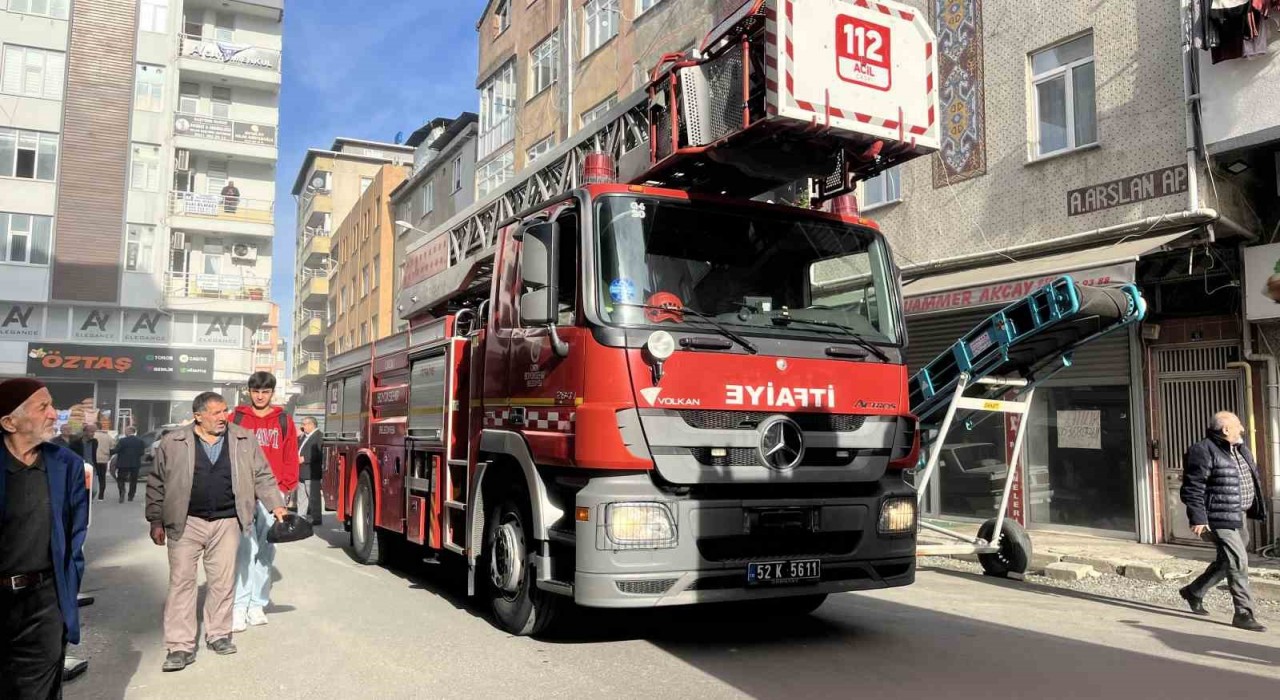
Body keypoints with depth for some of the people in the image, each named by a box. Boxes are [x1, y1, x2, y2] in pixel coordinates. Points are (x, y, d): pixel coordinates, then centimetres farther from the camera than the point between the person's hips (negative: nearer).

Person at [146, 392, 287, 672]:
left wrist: (276, 506, 1)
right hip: (185, 523, -1)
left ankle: (218, 635, 23)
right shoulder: (172, 443, -1)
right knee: (181, 581, 0)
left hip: (227, 523, 2)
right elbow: (156, 484, 4)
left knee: (223, 581, 8)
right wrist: (156, 522, 3)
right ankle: (180, 647, 6)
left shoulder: (245, 440, 2)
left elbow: (262, 476, 7)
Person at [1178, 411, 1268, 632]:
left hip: (1240, 517, 10)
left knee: (1227, 561, 19)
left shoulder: (1240, 449, 13)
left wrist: (1256, 508, 24)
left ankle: (1193, 592, 35)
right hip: (1220, 518, -10)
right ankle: (1243, 614, -1)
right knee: (1238, 562, -10)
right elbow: (1192, 488, -18)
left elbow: (1252, 477, 27)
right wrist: (1198, 518, -22)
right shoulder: (1203, 451, -16)